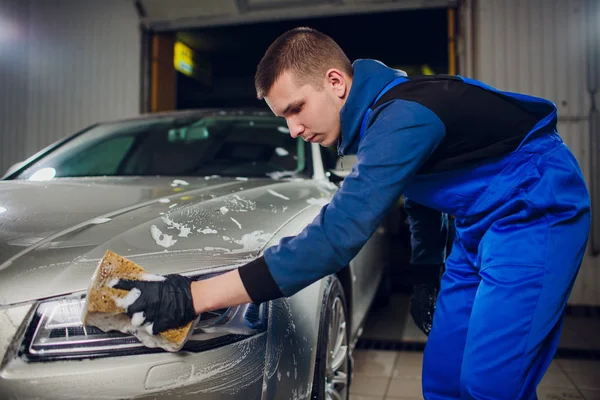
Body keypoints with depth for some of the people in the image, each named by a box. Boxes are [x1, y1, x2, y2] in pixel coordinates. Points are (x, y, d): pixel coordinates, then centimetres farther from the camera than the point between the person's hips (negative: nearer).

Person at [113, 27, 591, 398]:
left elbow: (338, 234, -39)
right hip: (479, 225, 9)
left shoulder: (404, 116, -30)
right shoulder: (379, 112, 0)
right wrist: (426, 266, 20)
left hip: (536, 211, -8)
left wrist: (195, 296, -39)